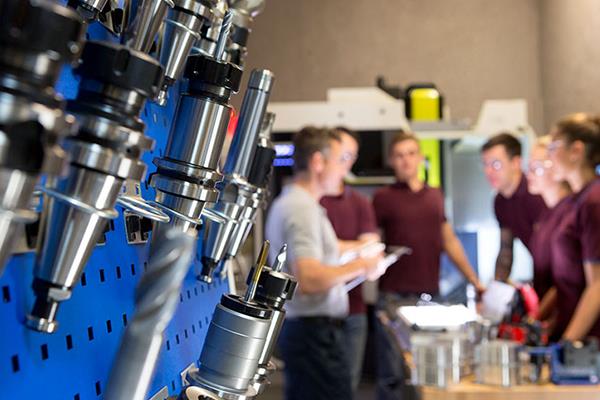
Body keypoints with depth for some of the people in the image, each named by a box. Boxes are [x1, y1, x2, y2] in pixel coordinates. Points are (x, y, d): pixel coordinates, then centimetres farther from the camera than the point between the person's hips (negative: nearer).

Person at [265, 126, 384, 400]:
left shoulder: (287, 202, 16)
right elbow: (308, 278, -28)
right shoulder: (304, 207, -17)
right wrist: (360, 267, -15)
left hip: (298, 325, 10)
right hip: (316, 332, -10)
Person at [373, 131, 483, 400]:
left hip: (431, 296, 4)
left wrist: (475, 281, 16)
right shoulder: (383, 198, 1)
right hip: (394, 297, -4)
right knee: (392, 373, -1)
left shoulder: (435, 196, 15)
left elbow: (450, 241, 19)